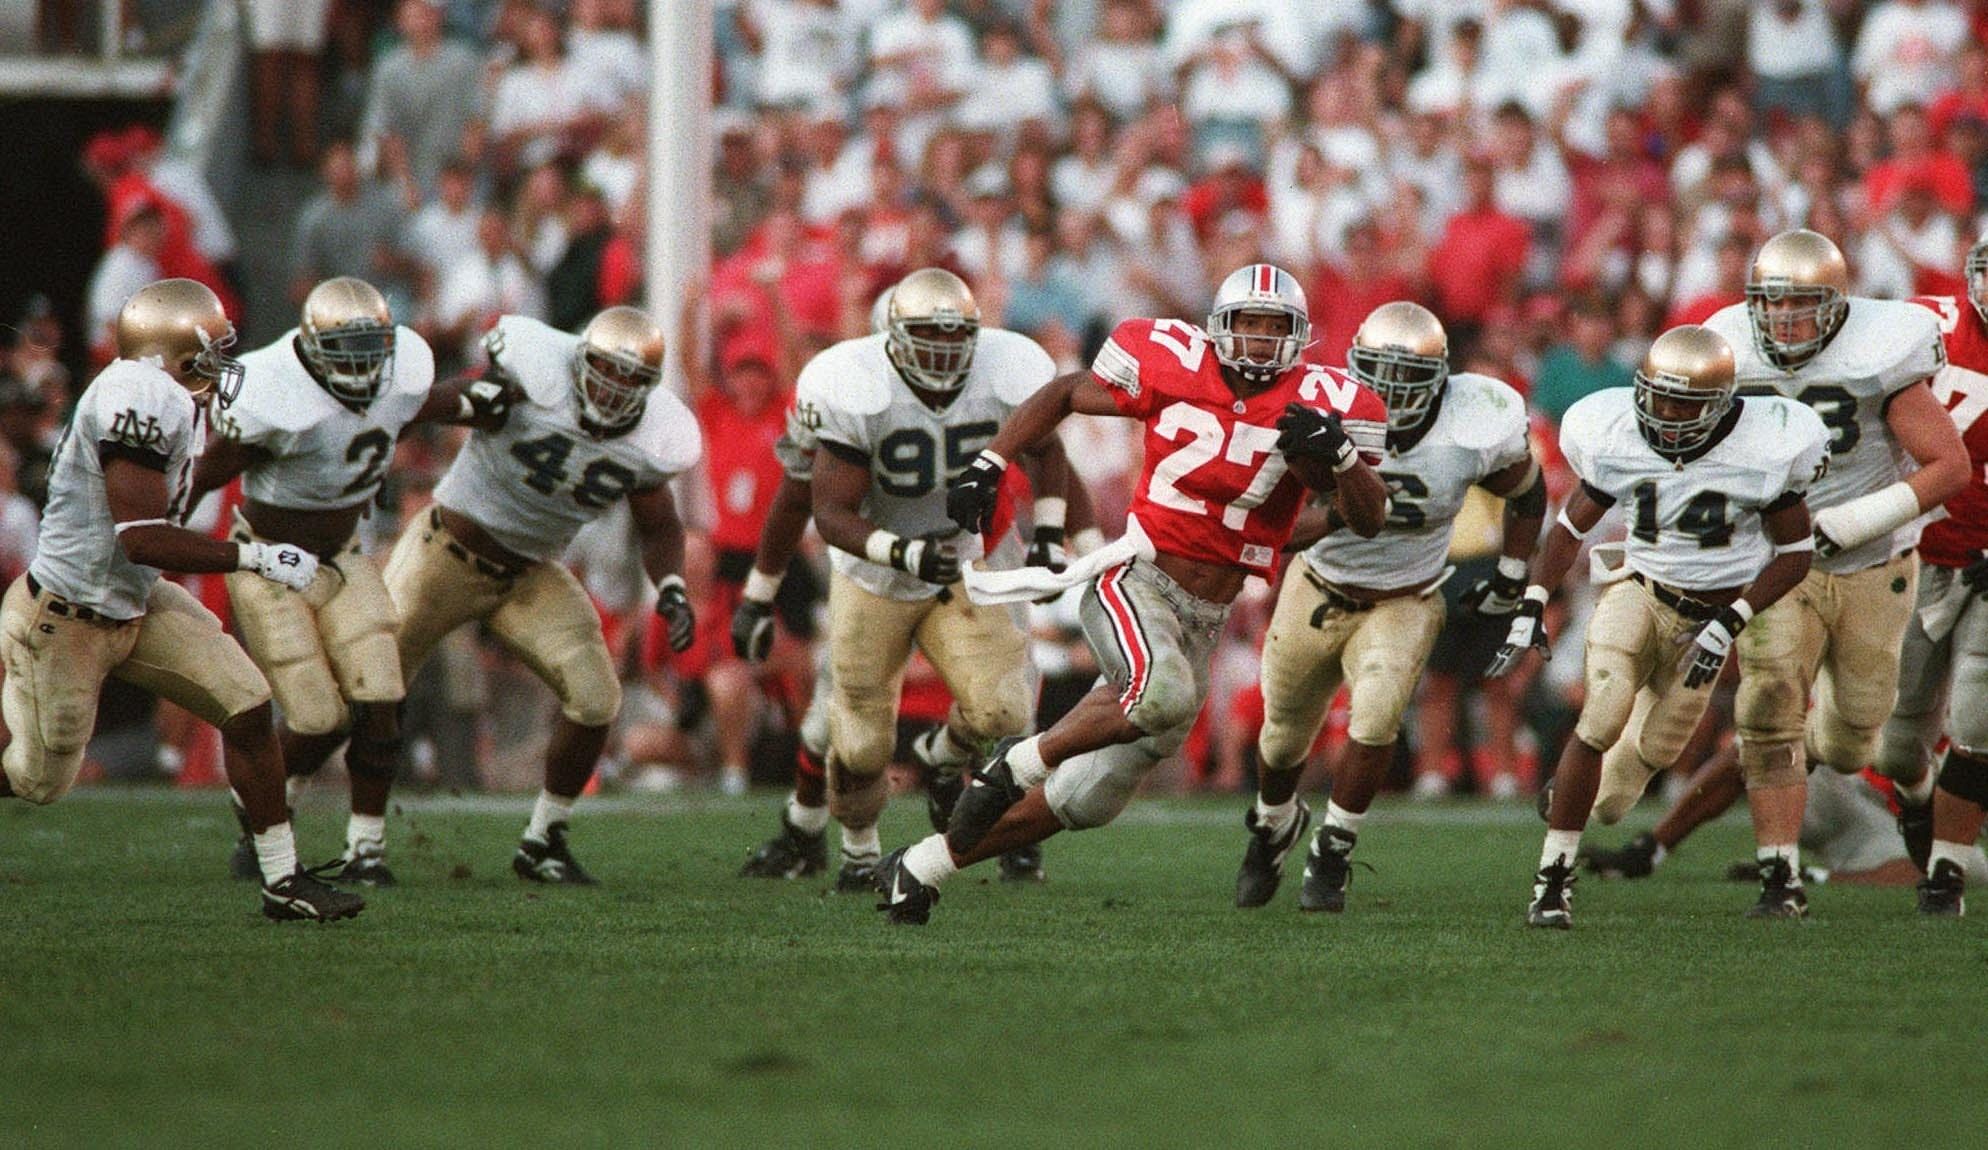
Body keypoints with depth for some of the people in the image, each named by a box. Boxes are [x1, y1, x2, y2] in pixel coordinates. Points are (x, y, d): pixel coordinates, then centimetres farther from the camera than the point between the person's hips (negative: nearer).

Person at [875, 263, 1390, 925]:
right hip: (1137, 585, -4)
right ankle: (1016, 767, -14)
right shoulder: (1174, 365, -5)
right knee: (1165, 695, -37)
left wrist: (1339, 453, -25)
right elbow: (1067, 394, 10)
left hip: (1203, 623, 4)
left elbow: (1369, 520, -5)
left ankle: (919, 868, 20)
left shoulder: (1319, 404, -2)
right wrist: (988, 466, 1)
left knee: (1085, 802, 6)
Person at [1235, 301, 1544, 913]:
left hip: (1402, 605, -1)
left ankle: (1332, 857, -11)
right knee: (1286, 733, 17)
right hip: (1317, 594, 1)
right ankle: (1275, 824, 50)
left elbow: (1528, 493, 0)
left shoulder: (1476, 430, -21)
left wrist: (1510, 581, 1)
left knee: (1376, 713, -27)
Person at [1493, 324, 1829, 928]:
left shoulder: (1762, 448, -16)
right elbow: (1572, 525, 3)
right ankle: (1552, 878, -17)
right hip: (1640, 594, -1)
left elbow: (1794, 553, -9)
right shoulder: (1617, 438, -10)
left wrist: (1728, 625, -17)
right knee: (1602, 722, -23)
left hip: (1709, 619, 1)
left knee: (1652, 750, 8)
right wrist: (1532, 606, -8)